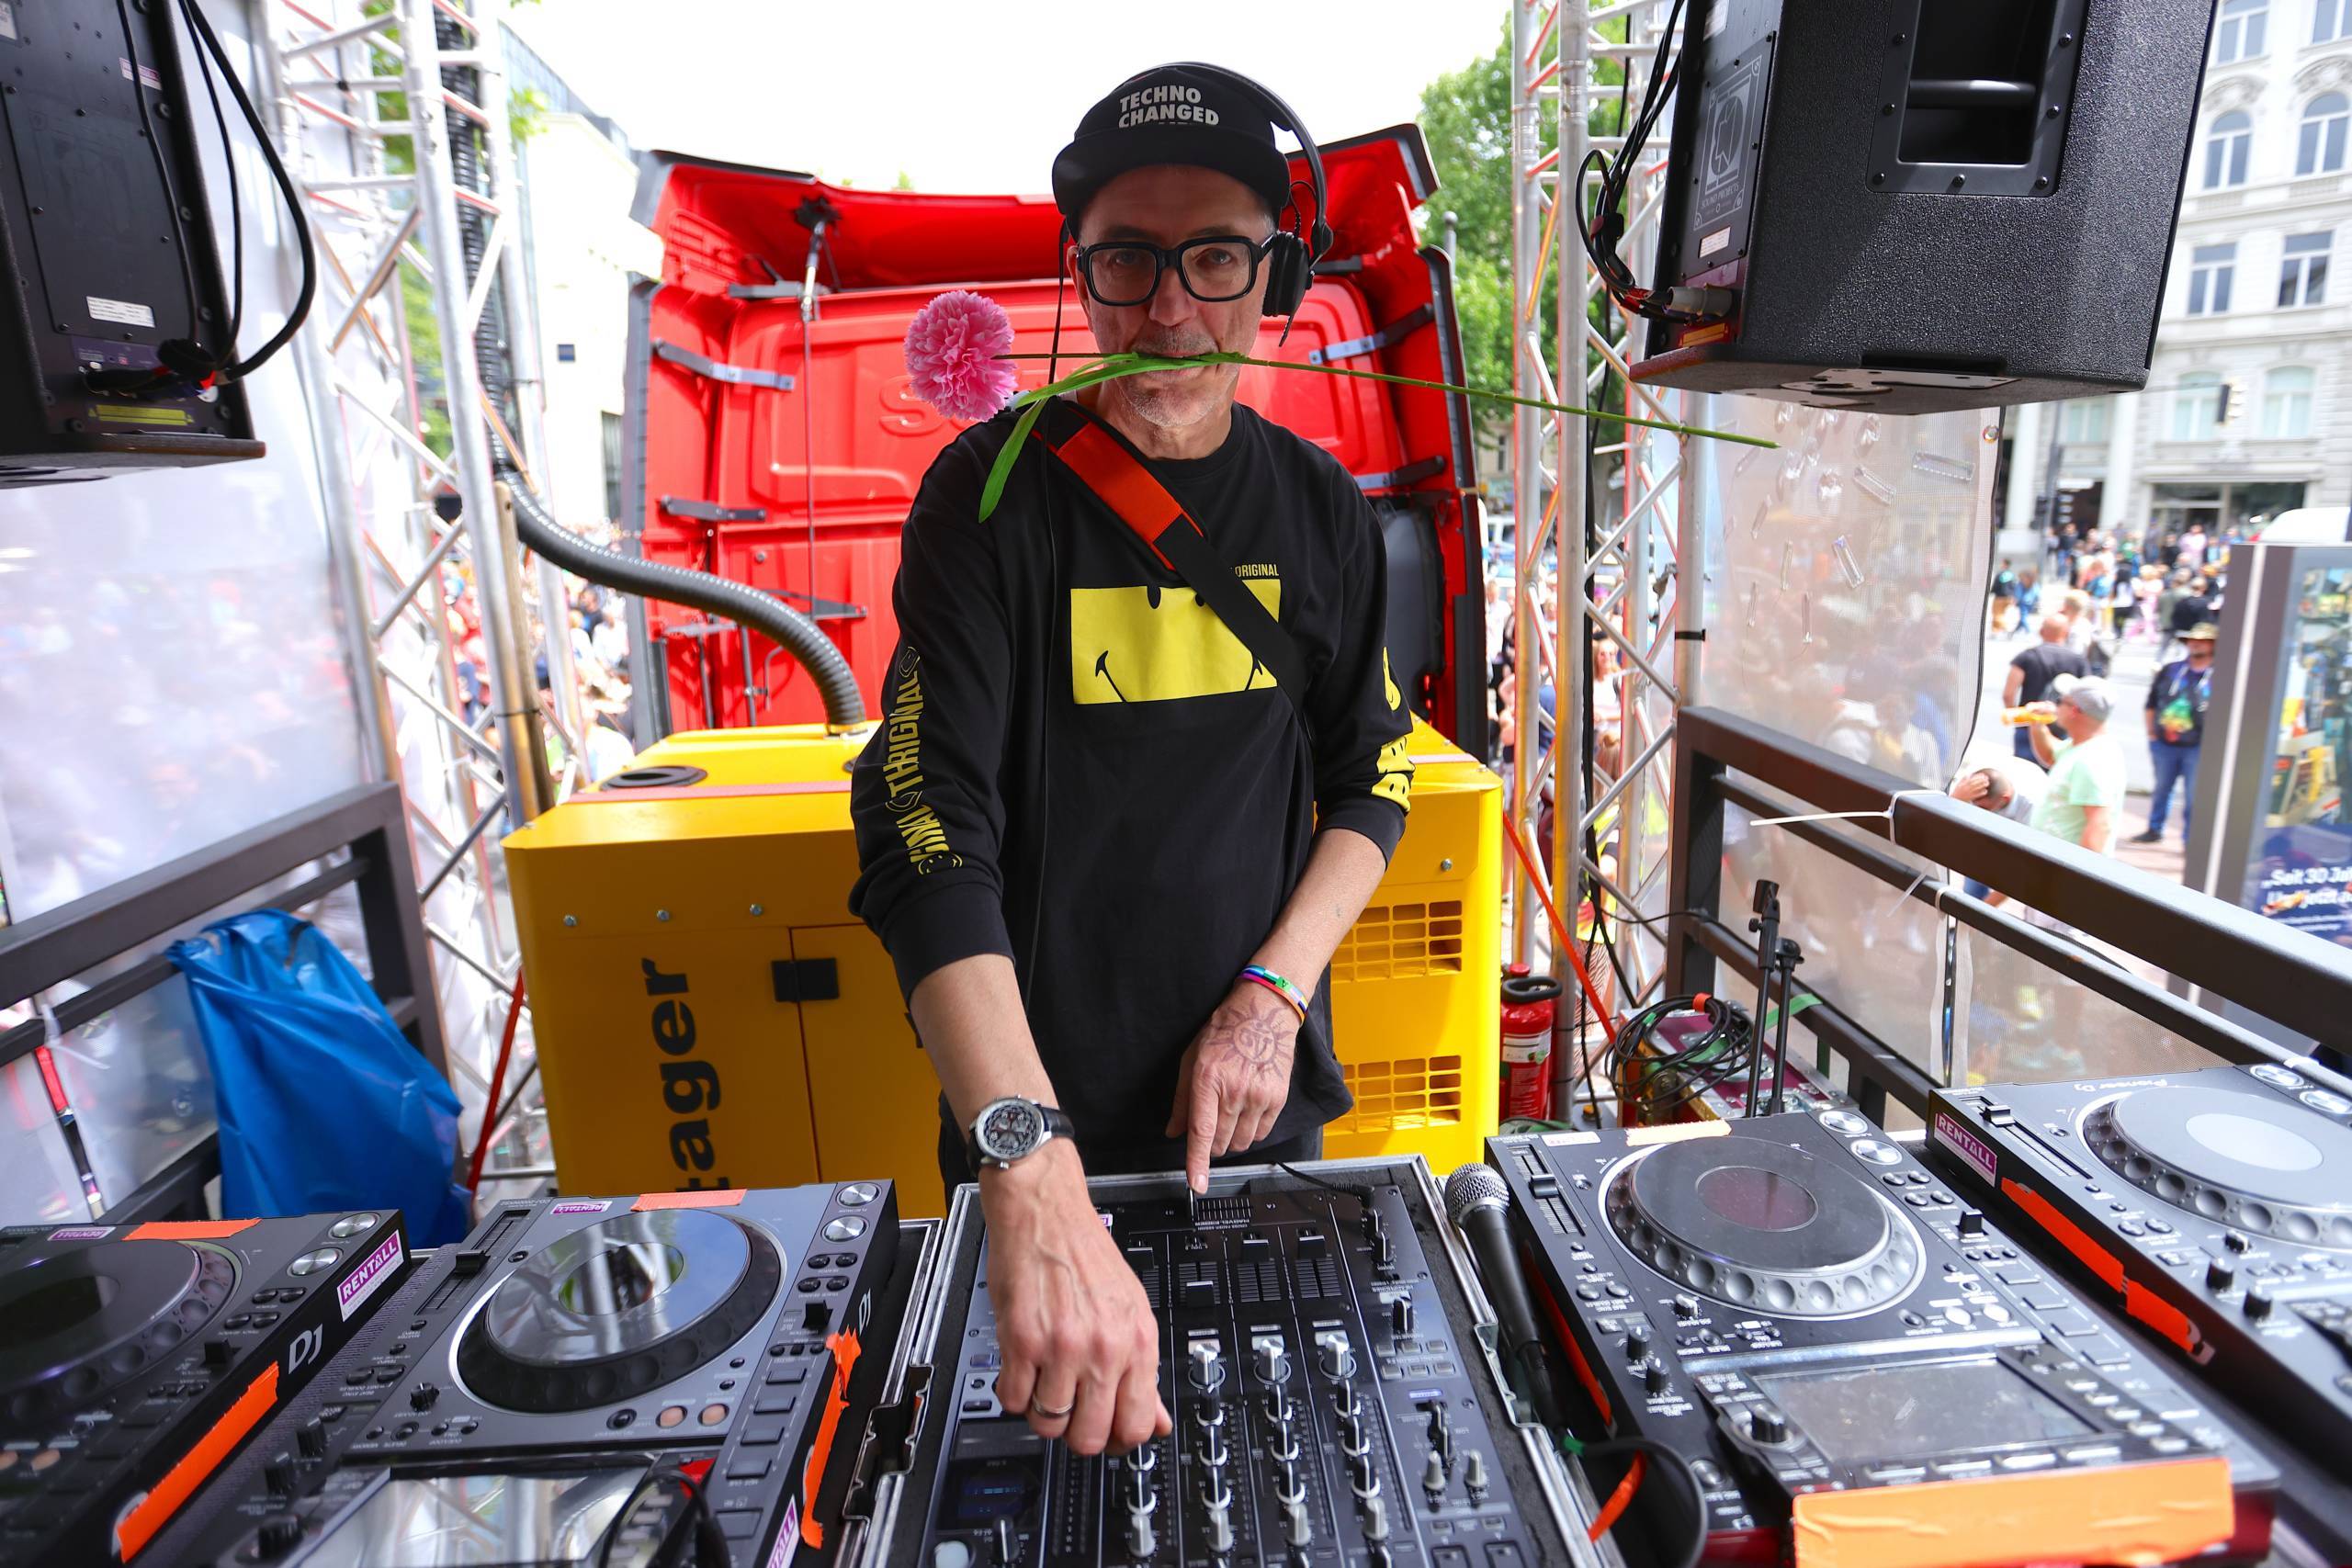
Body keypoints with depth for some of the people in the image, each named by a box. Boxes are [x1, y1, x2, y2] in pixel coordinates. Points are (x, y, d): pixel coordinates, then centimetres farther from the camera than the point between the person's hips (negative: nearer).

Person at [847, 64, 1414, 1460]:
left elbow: (1372, 777, 4)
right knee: (1036, 1483, 22)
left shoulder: (1320, 505, -2)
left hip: (1259, 1087, 3)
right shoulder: (994, 493, -15)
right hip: (1037, 1106, -2)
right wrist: (1032, 1168, -37)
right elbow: (928, 822, -26)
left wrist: (1273, 992, -11)